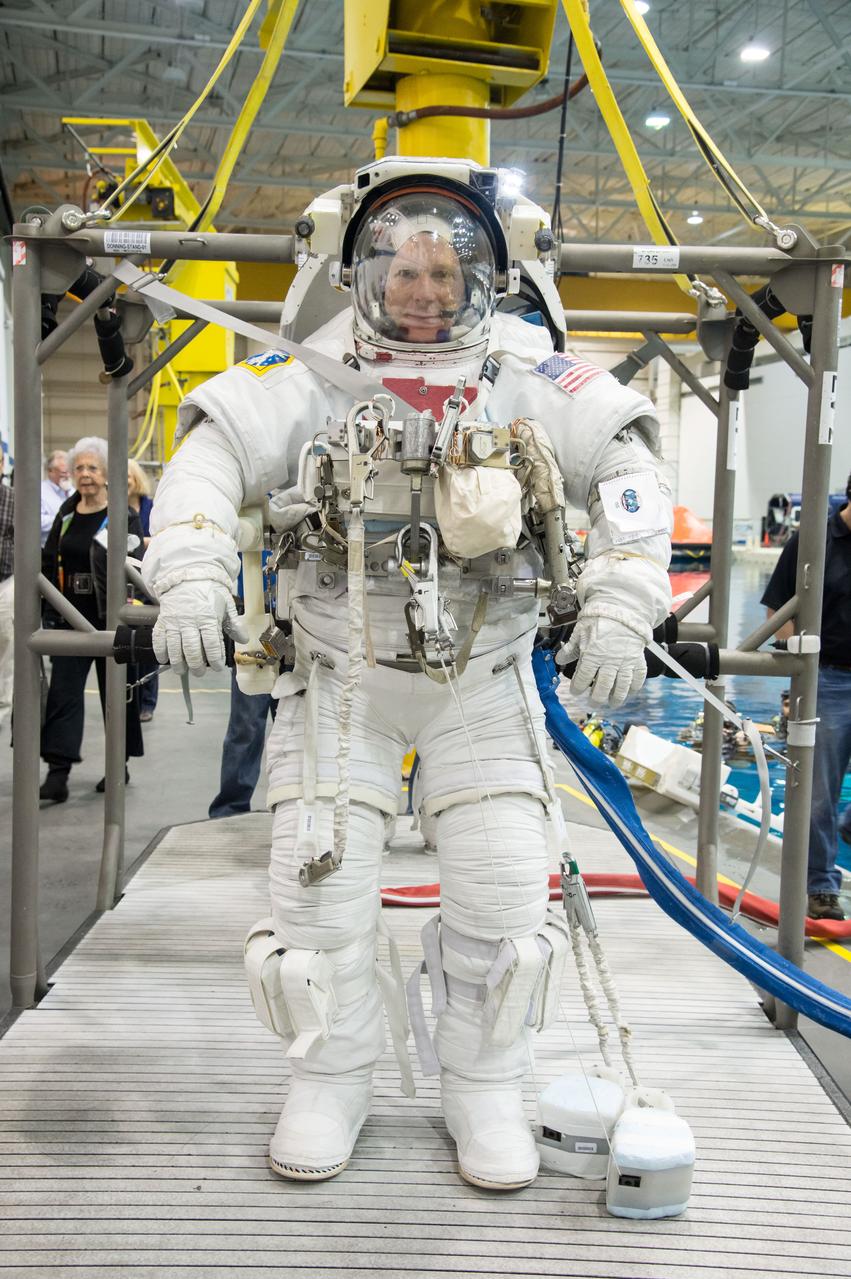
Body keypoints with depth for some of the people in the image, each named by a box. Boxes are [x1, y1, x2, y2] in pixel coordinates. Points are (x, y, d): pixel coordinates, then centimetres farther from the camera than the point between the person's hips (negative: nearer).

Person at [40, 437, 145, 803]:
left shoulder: (124, 516, -5)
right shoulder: (67, 512, 8)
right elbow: (49, 560, 13)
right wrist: (50, 608, 5)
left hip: (110, 619, -3)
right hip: (72, 618, 4)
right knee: (63, 691, -4)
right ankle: (57, 773, -5)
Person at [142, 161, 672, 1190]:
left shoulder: (528, 374, -3)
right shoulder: (316, 373, -3)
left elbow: (627, 468, -4)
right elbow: (212, 452, -7)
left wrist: (620, 606, -15)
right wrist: (191, 573, -23)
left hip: (484, 678, 1)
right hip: (341, 671, 0)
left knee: (502, 890, -1)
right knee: (322, 881, -1)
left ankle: (483, 1087, 22)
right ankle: (330, 1080, 23)